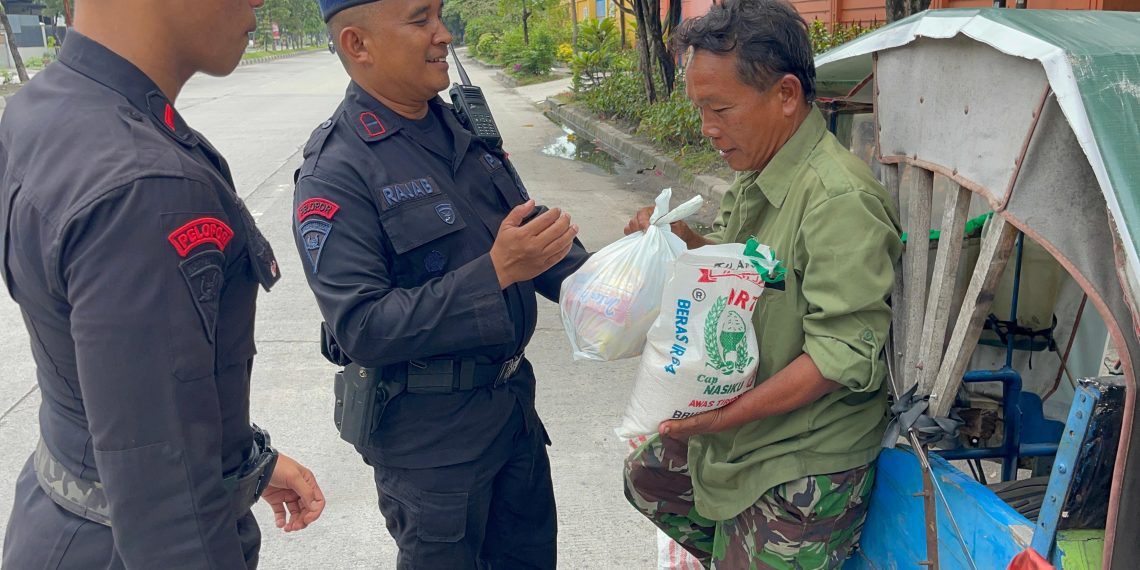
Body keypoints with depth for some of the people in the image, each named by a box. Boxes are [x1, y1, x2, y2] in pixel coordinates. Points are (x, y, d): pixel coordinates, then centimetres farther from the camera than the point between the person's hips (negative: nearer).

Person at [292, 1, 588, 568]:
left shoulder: (462, 129, 3)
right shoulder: (335, 173, -19)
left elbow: (526, 233, 12)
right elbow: (361, 329, -25)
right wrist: (495, 271, -31)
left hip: (513, 400, 7)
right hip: (428, 430, -7)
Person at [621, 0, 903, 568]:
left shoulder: (839, 199, -26)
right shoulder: (755, 176, 3)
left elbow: (844, 353, -28)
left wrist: (731, 414, -30)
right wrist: (683, 240, -2)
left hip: (805, 462, -9)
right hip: (735, 430, 9)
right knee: (647, 477, 24)